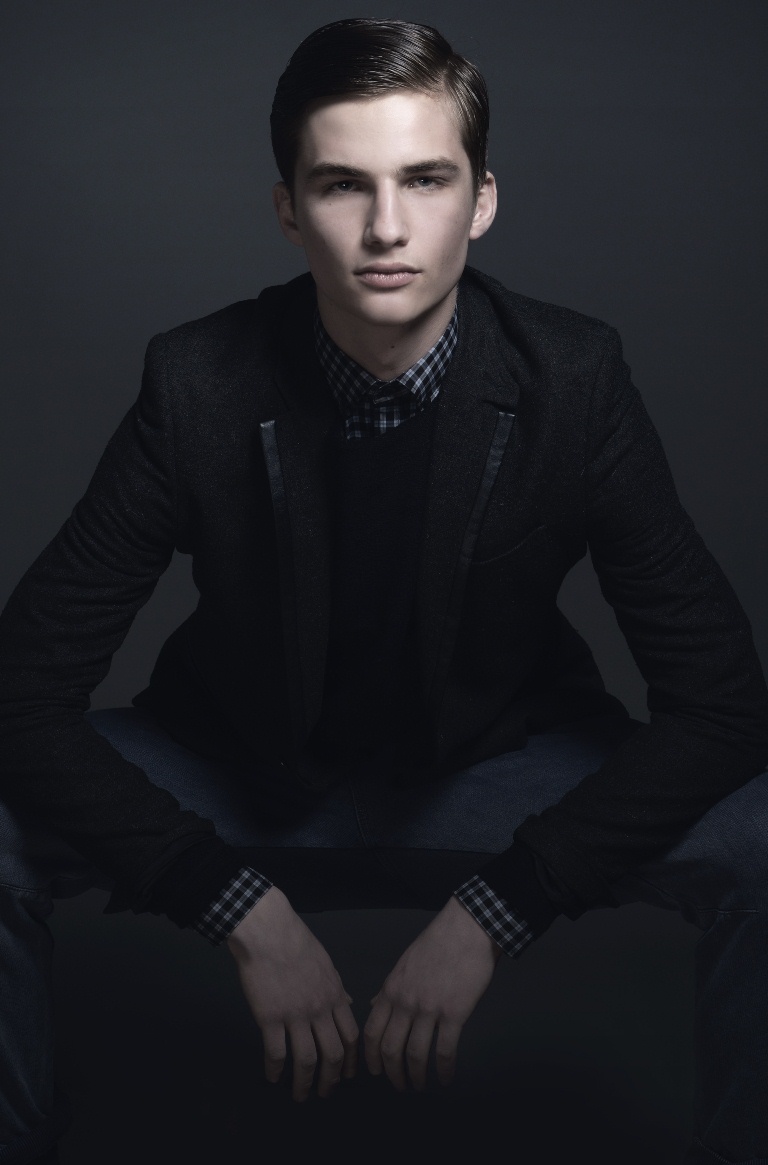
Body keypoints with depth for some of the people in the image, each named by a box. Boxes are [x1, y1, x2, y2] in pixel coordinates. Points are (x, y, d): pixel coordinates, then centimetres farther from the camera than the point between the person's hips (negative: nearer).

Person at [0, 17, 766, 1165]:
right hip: (243, 783, 1)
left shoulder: (573, 380, -16)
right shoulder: (198, 384, -17)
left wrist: (493, 908, -28)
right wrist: (243, 907, -27)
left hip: (499, 775, 0)